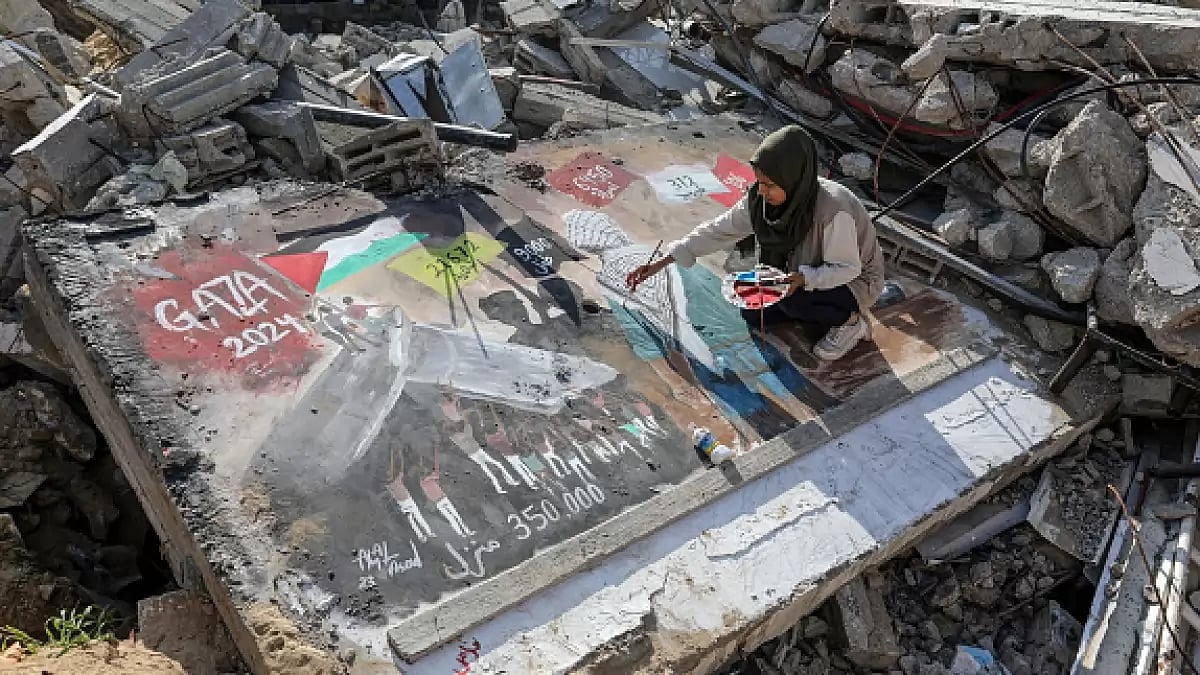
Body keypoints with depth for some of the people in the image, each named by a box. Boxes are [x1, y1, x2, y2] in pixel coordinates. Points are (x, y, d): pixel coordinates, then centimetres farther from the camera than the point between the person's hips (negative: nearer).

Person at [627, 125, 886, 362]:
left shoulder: (833, 209, -37)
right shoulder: (761, 198, -18)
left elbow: (847, 268, -26)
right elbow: (719, 230, -12)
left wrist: (801, 279, -43)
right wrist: (660, 263, -17)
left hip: (855, 281, -6)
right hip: (803, 272, 7)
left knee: (790, 300, -31)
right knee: (752, 312, -3)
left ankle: (850, 320, -3)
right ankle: (822, 309, 13)